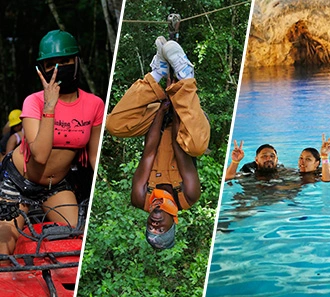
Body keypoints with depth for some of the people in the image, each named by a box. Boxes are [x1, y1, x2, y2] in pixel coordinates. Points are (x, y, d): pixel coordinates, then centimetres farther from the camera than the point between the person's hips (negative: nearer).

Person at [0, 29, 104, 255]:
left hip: (56, 185, 3)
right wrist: (50, 106, -34)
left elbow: (94, 157, 1)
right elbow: (40, 154, -33)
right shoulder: (35, 102, -20)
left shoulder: (94, 105, -10)